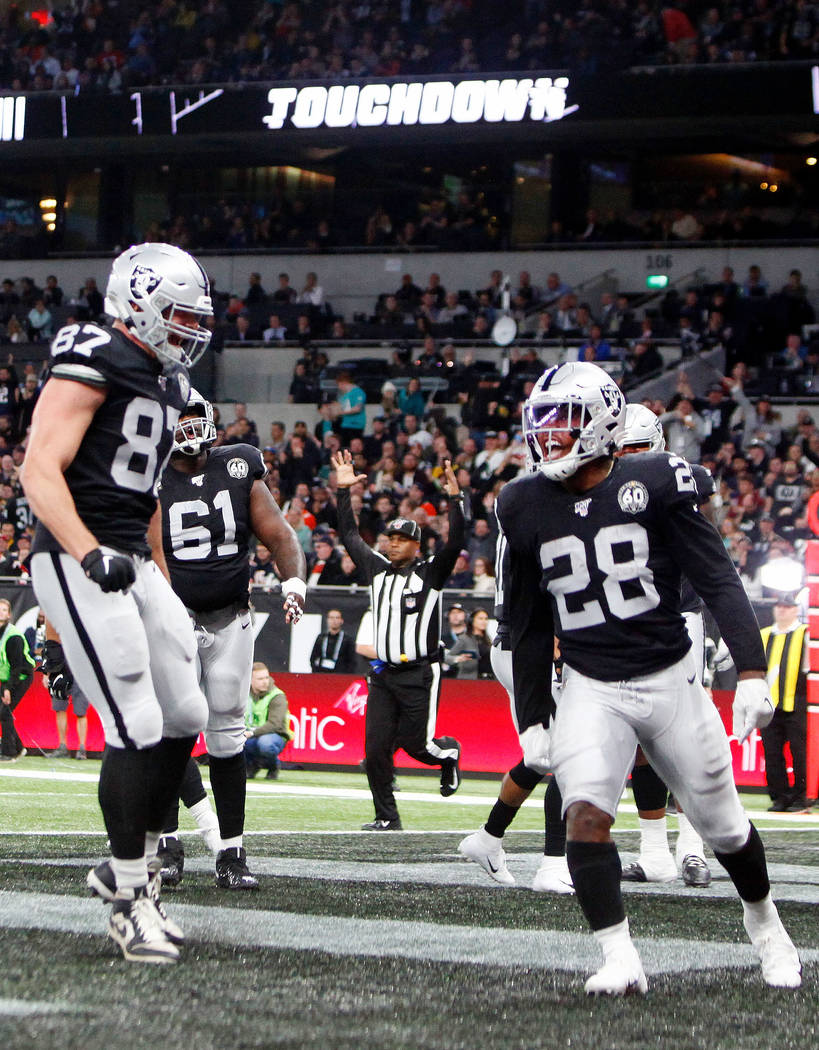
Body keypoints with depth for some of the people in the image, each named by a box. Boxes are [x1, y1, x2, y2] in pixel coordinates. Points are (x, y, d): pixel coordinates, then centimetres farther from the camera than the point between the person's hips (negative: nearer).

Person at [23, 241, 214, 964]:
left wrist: (160, 578, 26)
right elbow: (41, 471, -17)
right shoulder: (95, 361, -11)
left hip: (130, 560, 9)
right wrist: (89, 554, -29)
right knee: (137, 728, -11)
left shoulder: (166, 381, 18)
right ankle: (132, 903, -2)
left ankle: (130, 866, 22)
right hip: (77, 561, -9)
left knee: (184, 717, 7)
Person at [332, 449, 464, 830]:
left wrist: (455, 499, -25)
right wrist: (343, 491, 13)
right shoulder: (377, 569, 11)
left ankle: (449, 752, 32)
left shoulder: (430, 572, -3)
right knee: (375, 748, -3)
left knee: (416, 745, -3)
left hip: (420, 674, -5)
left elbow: (454, 544, -17)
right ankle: (387, 817, 7)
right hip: (383, 674, 5)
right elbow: (350, 535, 18)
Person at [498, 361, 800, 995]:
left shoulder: (654, 484, -9)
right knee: (585, 813, -23)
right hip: (592, 688, 1)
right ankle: (620, 960, -19)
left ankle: (764, 922, 38)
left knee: (723, 826, 10)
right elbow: (530, 622, 12)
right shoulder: (526, 506, 1)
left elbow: (718, 580, -8)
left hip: (671, 679, -1)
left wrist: (751, 672, -17)